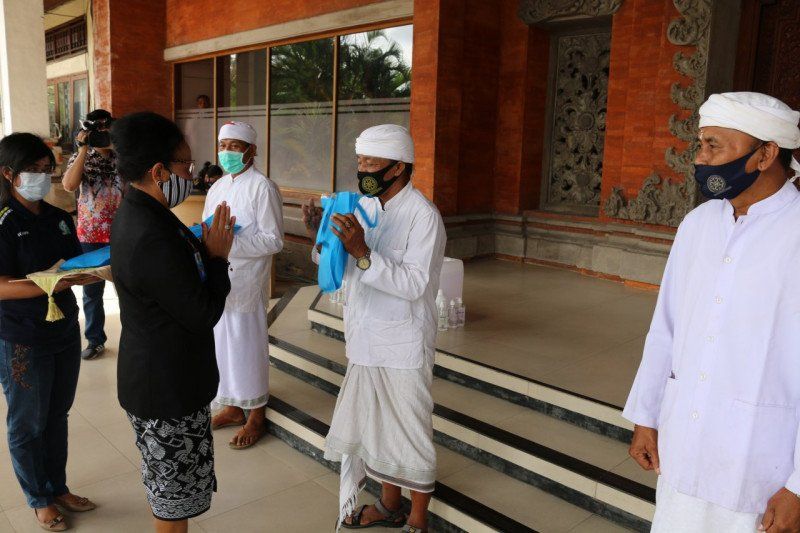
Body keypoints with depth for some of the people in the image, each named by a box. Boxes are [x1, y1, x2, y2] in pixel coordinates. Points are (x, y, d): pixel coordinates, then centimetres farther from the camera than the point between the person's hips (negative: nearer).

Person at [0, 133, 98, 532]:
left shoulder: (58, 218, 6)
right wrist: (53, 284, -31)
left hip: (65, 331, 6)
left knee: (57, 415, 18)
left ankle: (58, 488, 35)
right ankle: (39, 500, 29)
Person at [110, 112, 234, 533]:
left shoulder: (135, 214, 3)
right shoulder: (153, 238, -30)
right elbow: (204, 314, -23)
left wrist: (203, 247, 0)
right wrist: (217, 257, -12)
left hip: (150, 376, 10)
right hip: (169, 388, -10)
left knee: (167, 489, 27)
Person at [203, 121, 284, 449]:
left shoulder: (263, 187, -9)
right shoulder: (217, 188, 15)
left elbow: (273, 240, -14)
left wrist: (229, 244, -22)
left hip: (246, 284, -7)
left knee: (248, 348, 1)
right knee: (222, 345, 15)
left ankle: (256, 416, 18)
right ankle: (232, 406, 33)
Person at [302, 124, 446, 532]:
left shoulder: (423, 215, -15)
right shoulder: (363, 207, 5)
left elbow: (414, 285, -24)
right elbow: (341, 272, 9)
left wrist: (363, 254, -33)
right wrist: (320, 238, -9)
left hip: (403, 347, -7)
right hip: (365, 341, 7)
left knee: (409, 432, 7)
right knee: (375, 426, 20)